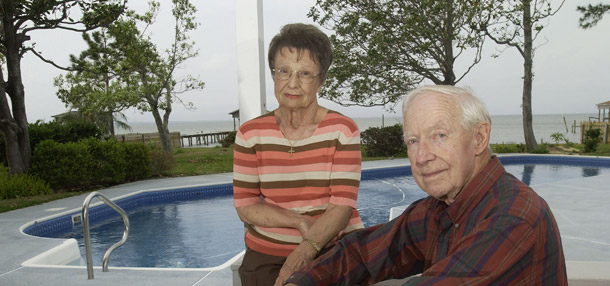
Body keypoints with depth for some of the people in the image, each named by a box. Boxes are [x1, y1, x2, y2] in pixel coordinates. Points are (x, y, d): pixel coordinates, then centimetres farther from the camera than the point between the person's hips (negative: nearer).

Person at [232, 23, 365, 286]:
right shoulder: (250, 134, 1)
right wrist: (301, 222, -15)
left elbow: (342, 205, -10)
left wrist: (304, 251, -24)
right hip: (266, 256, 1)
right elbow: (245, 206, -1)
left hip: (336, 251, 0)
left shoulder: (342, 130, -3)